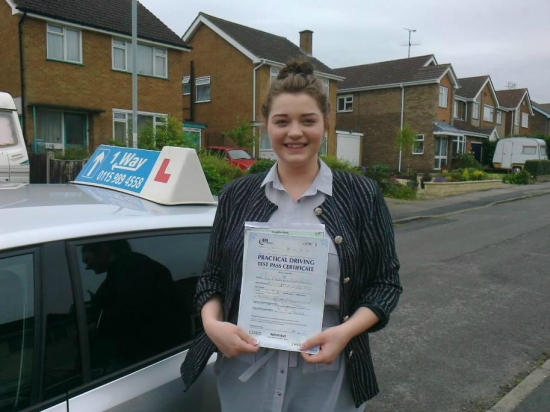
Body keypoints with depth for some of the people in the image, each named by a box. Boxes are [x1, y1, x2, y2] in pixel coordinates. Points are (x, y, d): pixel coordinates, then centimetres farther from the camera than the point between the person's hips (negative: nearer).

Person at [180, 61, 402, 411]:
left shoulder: (361, 195, -3)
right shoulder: (237, 195, 1)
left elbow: (386, 281, -1)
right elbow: (213, 276, 7)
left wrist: (347, 331, -16)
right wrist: (213, 323, -11)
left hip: (327, 377, -1)